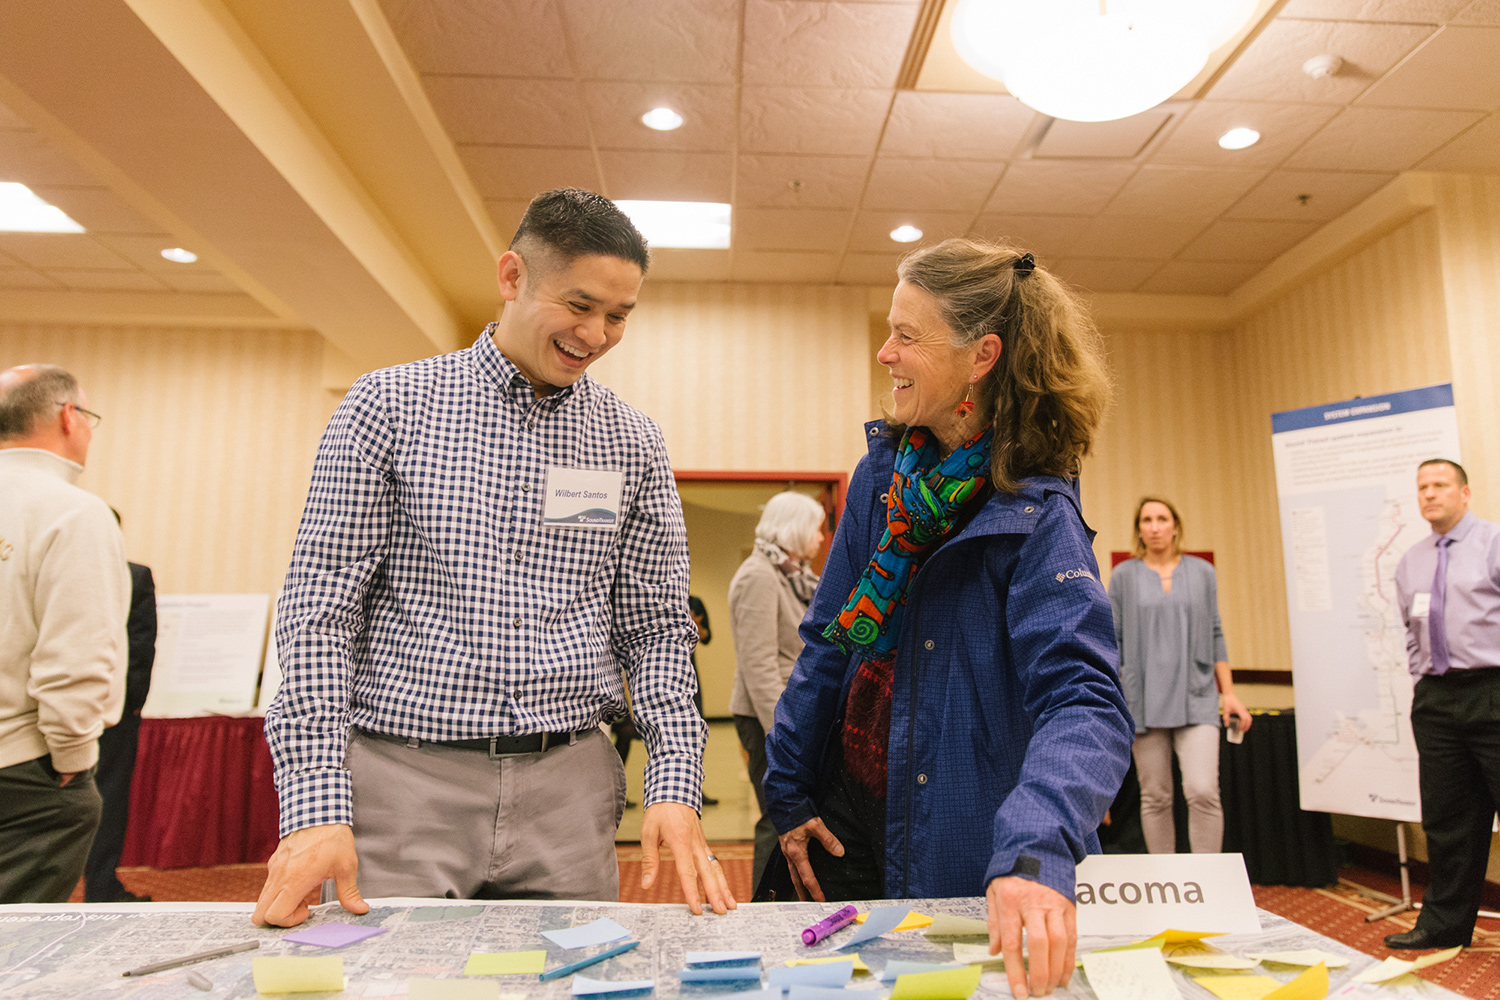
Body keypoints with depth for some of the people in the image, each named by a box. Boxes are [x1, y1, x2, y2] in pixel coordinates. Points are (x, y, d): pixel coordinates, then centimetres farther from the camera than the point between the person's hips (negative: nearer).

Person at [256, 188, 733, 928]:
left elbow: (657, 629, 6)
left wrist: (674, 784, -6)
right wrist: (316, 803, -10)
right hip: (404, 782, -1)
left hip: (567, 788, 2)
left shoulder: (634, 445, 5)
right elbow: (318, 612, -2)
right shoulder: (387, 406, -1)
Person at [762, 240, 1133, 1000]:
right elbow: (828, 643, 4)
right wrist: (788, 793, 4)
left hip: (950, 854, -5)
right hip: (844, 823, 5)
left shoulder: (1037, 516, -19)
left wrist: (1035, 853, -47)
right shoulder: (882, 473, -1)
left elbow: (1084, 698, -30)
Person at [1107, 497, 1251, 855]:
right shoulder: (1124, 577, 4)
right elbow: (1113, 642, 5)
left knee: (1203, 791, -13)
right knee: (1155, 798, 5)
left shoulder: (1202, 573, 9)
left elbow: (1215, 636, 11)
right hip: (1145, 701, 0)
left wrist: (1229, 693, 6)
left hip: (1196, 699, 0)